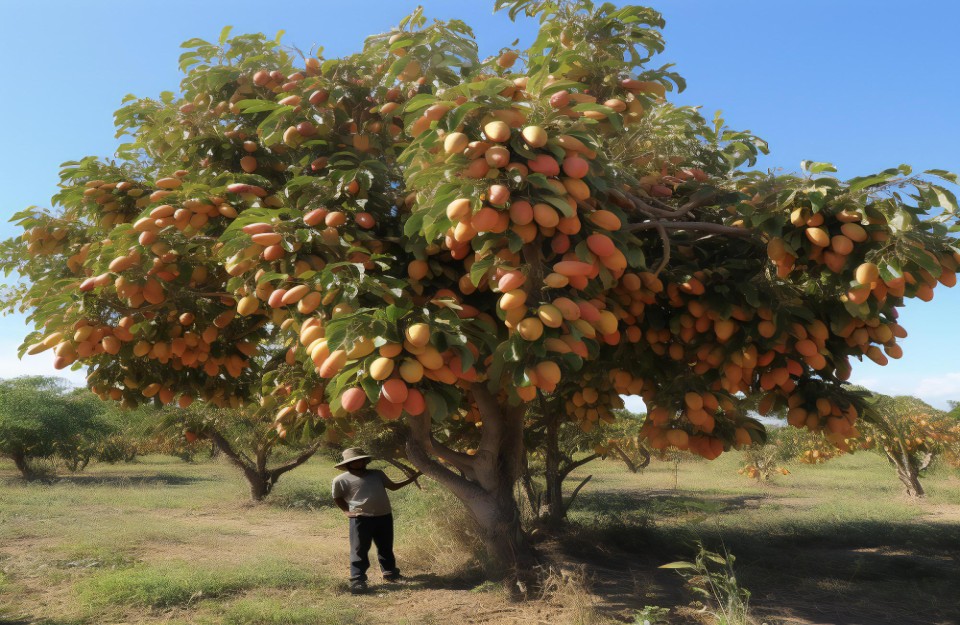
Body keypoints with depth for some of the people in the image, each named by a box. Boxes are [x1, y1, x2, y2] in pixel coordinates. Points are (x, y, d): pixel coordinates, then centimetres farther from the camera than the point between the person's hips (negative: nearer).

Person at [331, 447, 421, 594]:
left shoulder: (377, 474, 10)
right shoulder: (341, 480, -4)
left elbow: (393, 486, 18)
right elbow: (337, 498, 10)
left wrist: (412, 478, 13)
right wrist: (347, 511, -3)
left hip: (384, 516, 5)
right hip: (360, 519, -5)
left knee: (386, 548, 16)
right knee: (359, 550, -4)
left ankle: (389, 572, 32)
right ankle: (357, 580, 2)